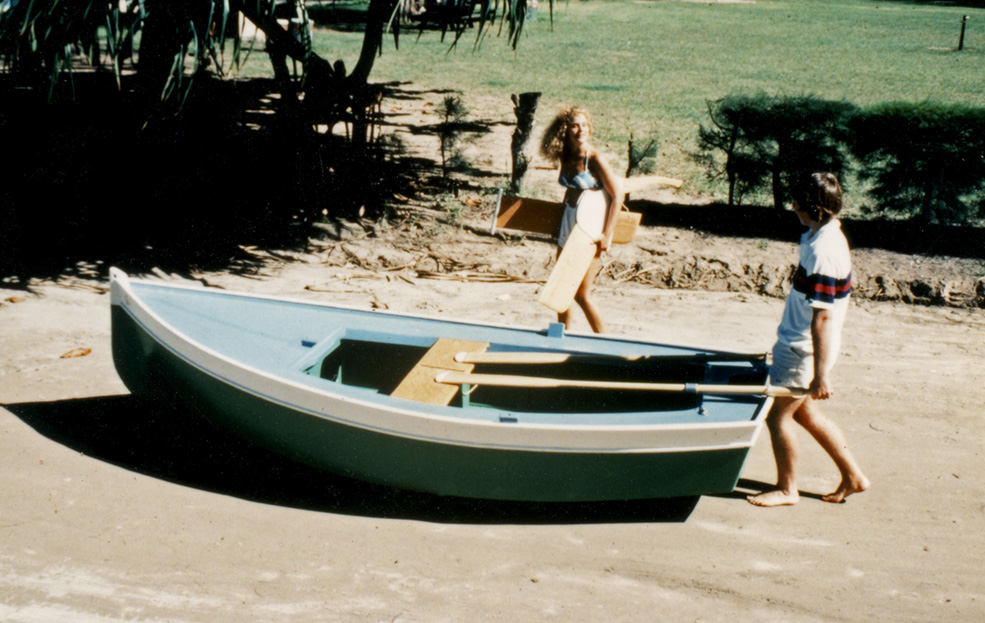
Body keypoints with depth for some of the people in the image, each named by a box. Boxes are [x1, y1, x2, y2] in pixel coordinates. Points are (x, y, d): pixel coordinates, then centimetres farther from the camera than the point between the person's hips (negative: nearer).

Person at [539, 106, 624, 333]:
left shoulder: (594, 159, -16)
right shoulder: (565, 158, 4)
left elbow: (617, 196, -15)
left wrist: (607, 234, -17)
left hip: (591, 229, -7)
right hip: (568, 226, 7)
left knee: (581, 294, -5)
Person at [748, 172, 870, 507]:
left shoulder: (822, 252, -26)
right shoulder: (826, 235, 6)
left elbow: (822, 318, -27)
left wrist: (820, 375, -26)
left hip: (805, 350, -10)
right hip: (799, 344, 10)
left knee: (778, 414, 3)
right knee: (805, 412, 19)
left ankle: (786, 488, 19)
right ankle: (852, 475, 28)